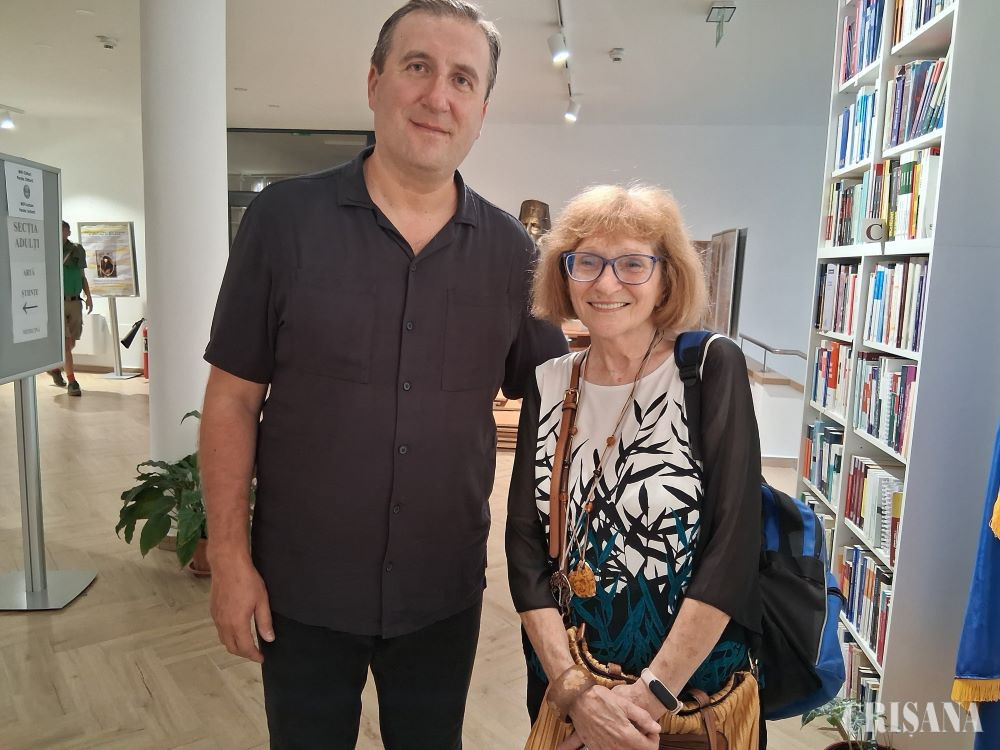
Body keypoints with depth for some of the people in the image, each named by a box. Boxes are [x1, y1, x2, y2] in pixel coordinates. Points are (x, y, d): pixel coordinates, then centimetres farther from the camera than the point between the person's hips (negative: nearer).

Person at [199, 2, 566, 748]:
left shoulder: (511, 250, -4)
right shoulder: (284, 217, -10)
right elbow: (233, 400, -6)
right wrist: (230, 556, -7)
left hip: (446, 590, 2)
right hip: (301, 586, -1)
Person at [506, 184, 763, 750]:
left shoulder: (713, 368, -11)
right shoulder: (548, 385, -2)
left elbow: (733, 546, -17)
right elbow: (525, 545, -5)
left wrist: (650, 696, -19)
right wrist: (571, 687, -14)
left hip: (695, 680, -2)